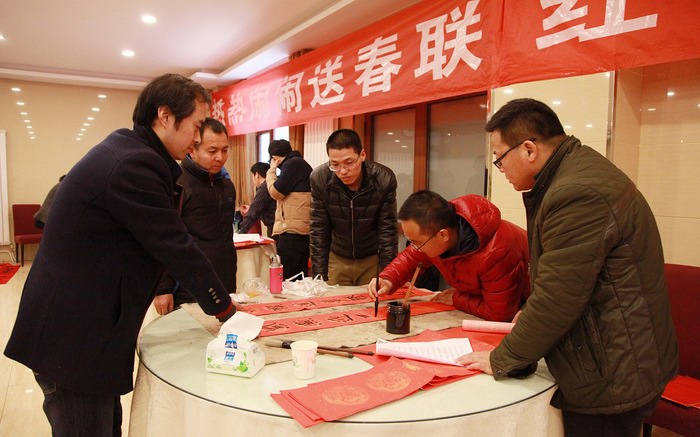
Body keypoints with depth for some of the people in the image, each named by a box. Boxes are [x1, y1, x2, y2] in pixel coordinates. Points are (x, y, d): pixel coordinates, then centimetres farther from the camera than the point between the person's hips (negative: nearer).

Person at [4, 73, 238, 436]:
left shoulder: (125, 152, 9)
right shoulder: (134, 165, -23)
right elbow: (177, 248, -19)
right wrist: (225, 309, -7)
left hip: (77, 330, 10)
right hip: (73, 342, -10)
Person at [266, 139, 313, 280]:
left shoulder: (292, 163, -9)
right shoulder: (299, 163, 23)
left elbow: (276, 192, -8)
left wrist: (271, 170, 4)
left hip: (293, 231, -10)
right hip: (300, 230, 10)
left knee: (286, 280, -7)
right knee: (299, 280, 12)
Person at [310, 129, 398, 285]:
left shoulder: (384, 179, -21)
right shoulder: (319, 178, -19)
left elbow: (387, 230, -14)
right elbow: (319, 231, -12)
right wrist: (319, 276, -13)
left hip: (373, 259, 0)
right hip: (337, 259, 1)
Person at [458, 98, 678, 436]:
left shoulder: (580, 193, -27)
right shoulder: (578, 168, 6)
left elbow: (557, 299, -24)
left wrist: (501, 361, -12)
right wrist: (532, 316, 6)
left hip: (610, 377, -9)